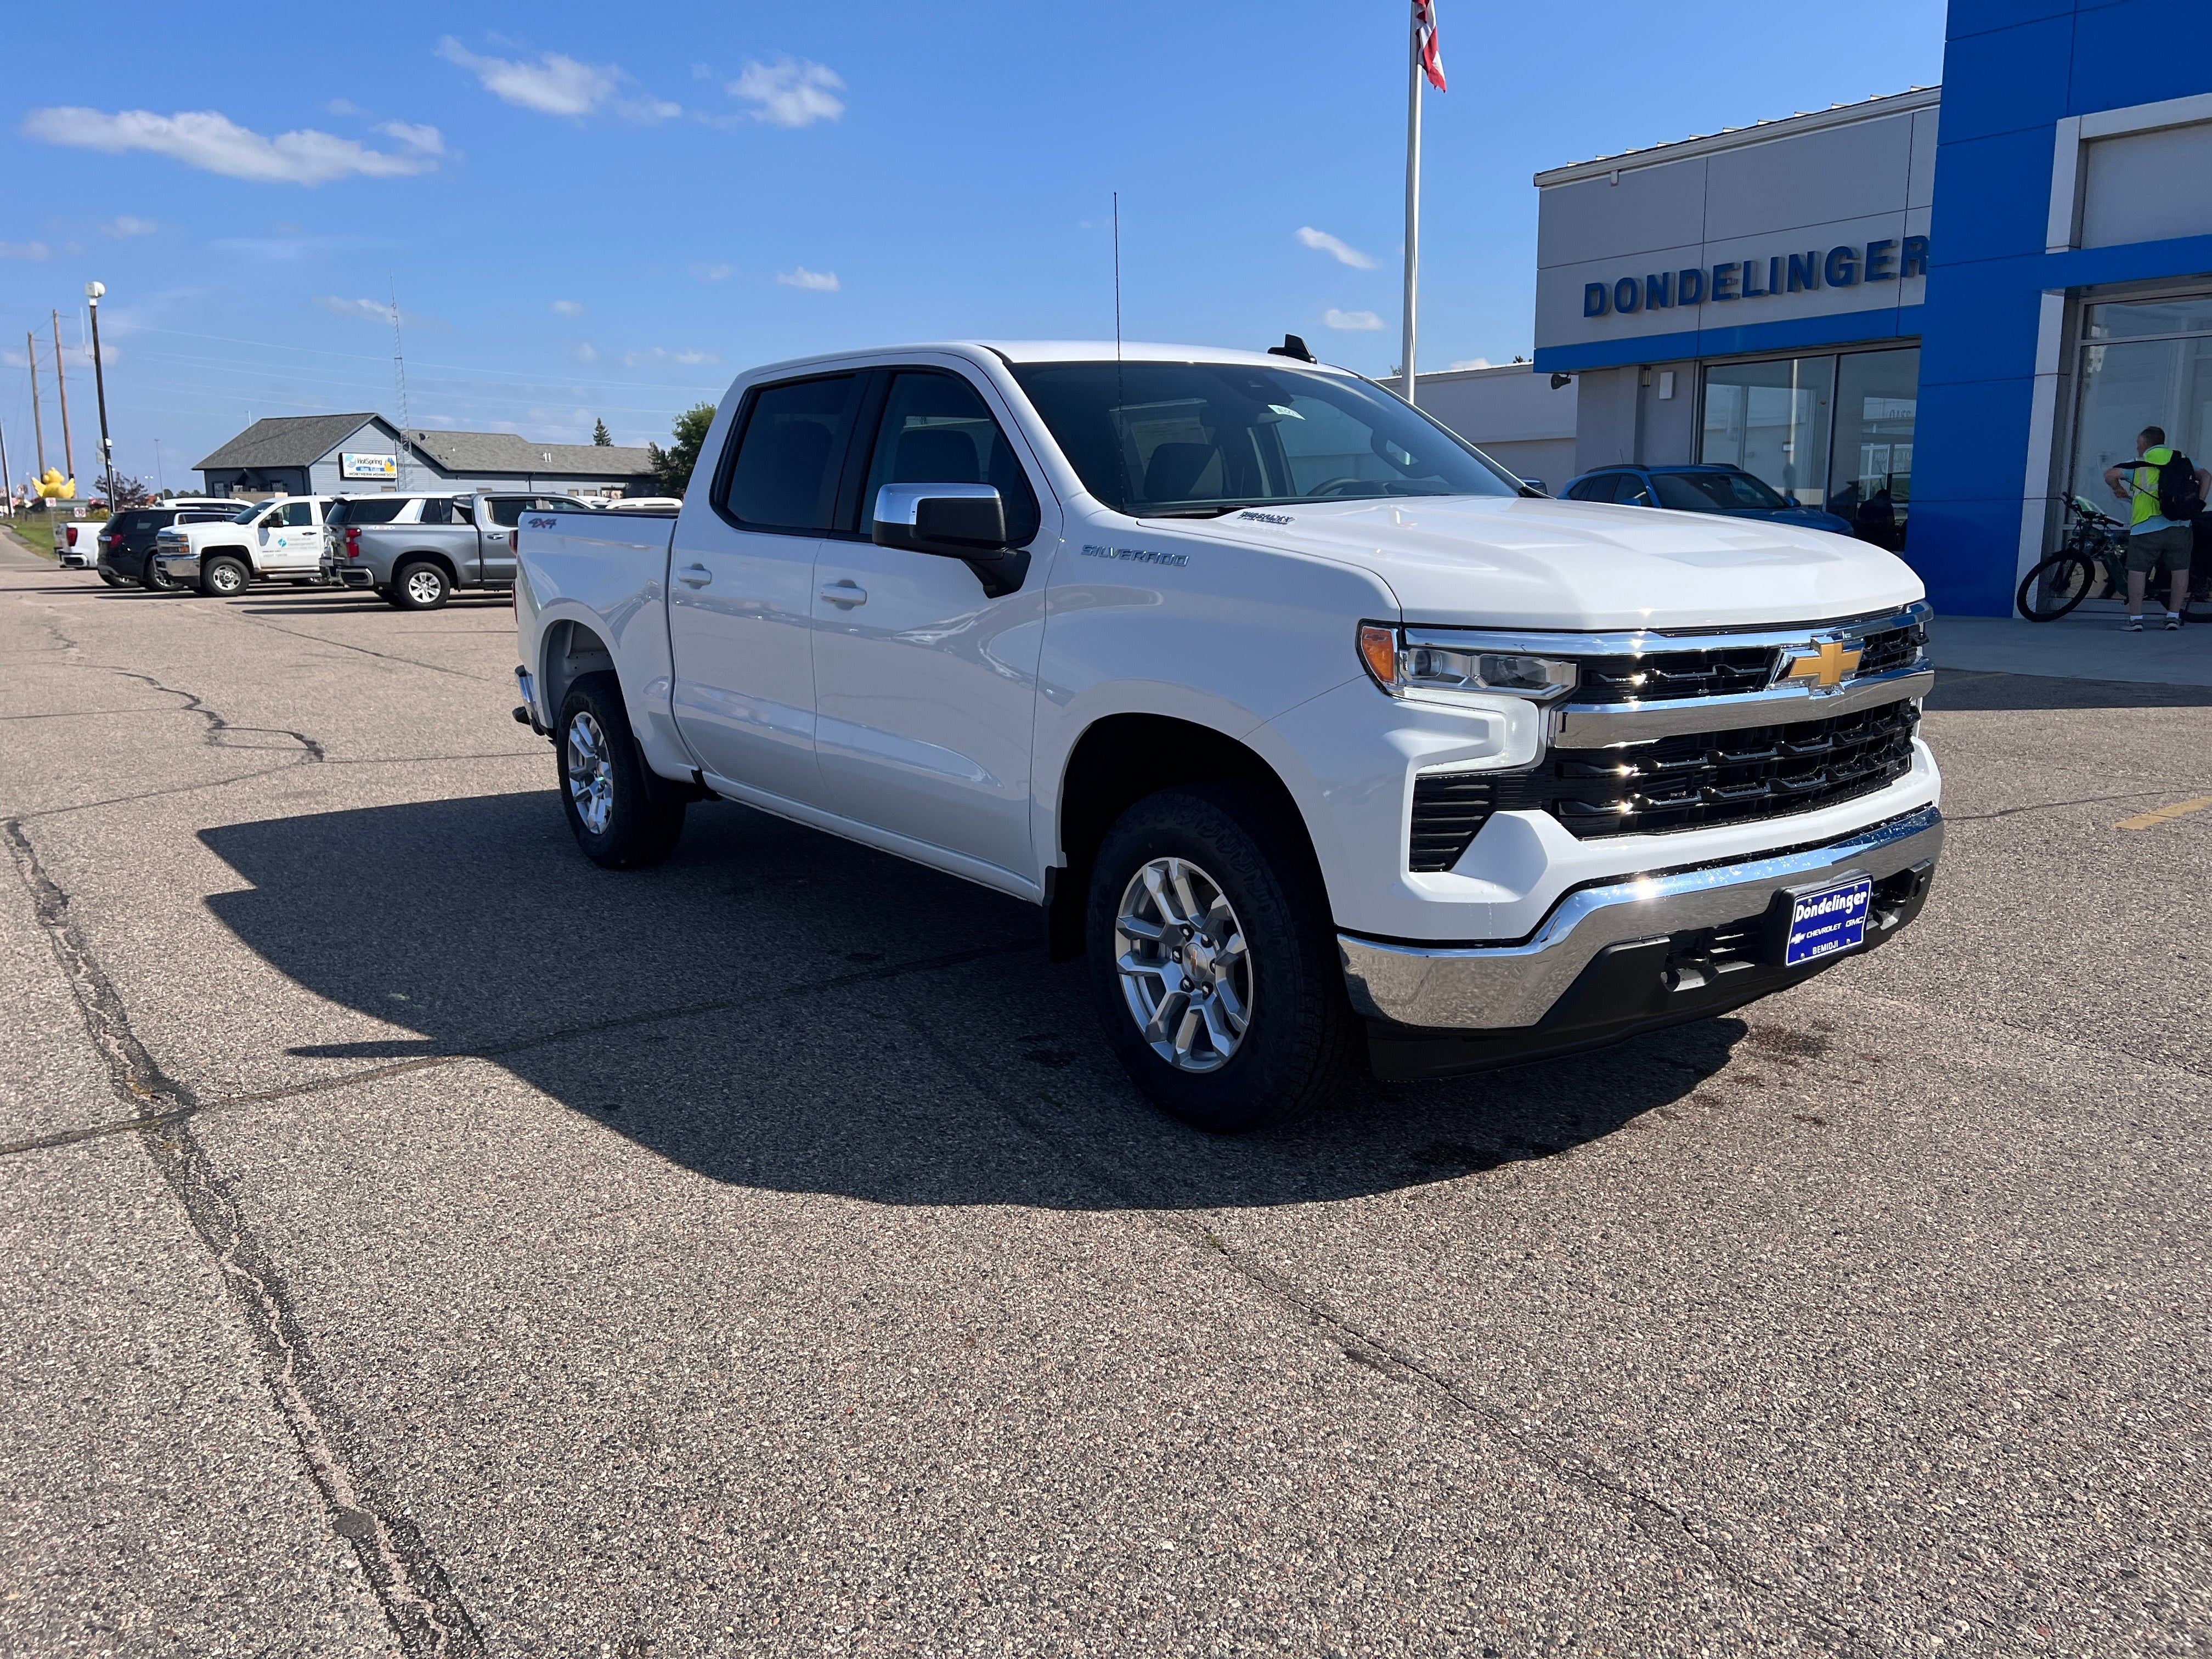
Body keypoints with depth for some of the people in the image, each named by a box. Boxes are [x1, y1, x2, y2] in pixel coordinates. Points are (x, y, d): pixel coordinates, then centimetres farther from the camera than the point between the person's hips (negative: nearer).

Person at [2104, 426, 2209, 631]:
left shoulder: (2138, 464, 7)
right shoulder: (2182, 460, 17)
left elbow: (2110, 474, -6)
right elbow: (2205, 475, 7)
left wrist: (2117, 489, 13)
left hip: (2146, 528, -3)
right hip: (2180, 525, 3)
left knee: (2138, 570, 3)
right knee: (2180, 569, 14)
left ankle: (2135, 618, 0)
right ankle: (2174, 616, 17)